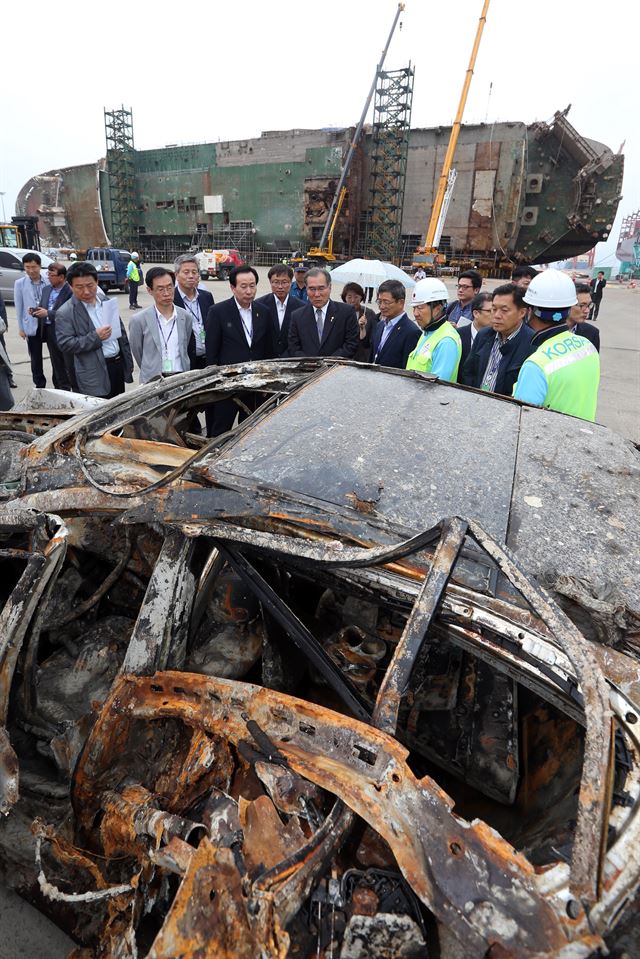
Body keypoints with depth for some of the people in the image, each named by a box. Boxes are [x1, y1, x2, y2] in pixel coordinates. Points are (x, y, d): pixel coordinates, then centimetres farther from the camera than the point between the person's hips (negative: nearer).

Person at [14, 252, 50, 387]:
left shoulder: (48, 282, -3)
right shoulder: (20, 283, -1)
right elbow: (19, 307, 2)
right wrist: (21, 328, 1)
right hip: (32, 325, 1)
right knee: (36, 357, 9)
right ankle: (39, 384, 21)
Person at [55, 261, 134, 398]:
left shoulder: (107, 301, 10)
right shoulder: (65, 313, -8)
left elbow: (122, 333, 15)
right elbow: (64, 344, -14)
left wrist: (128, 363, 14)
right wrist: (95, 337, -21)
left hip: (119, 365, 6)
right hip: (95, 375, -6)